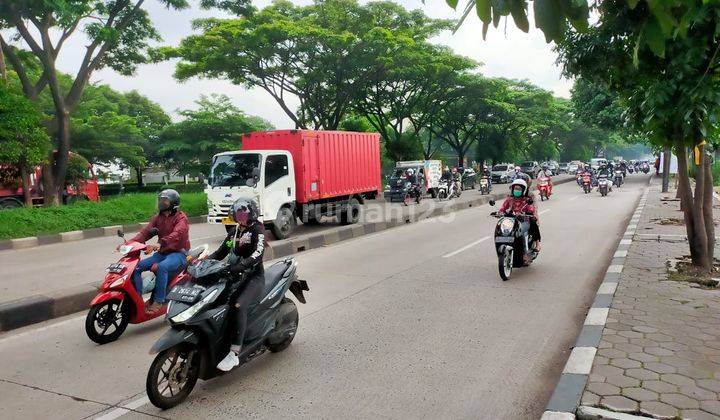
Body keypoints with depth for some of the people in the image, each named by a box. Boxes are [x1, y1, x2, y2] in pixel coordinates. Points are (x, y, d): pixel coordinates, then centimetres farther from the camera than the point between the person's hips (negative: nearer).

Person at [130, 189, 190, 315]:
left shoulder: (181, 218, -9)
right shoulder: (158, 217, 14)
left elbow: (177, 234, -29)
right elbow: (146, 232, 2)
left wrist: (161, 243, -46)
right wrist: (131, 242, -17)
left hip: (178, 253, -8)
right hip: (161, 253, 8)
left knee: (161, 267, -36)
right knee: (136, 266, -8)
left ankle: (158, 301, -28)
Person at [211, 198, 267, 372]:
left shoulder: (257, 229, -5)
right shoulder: (235, 231, 18)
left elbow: (259, 252, -22)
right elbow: (221, 252, 17)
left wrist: (241, 266, -36)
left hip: (253, 277, -8)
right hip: (235, 276, 8)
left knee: (239, 306, -32)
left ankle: (234, 354, -32)